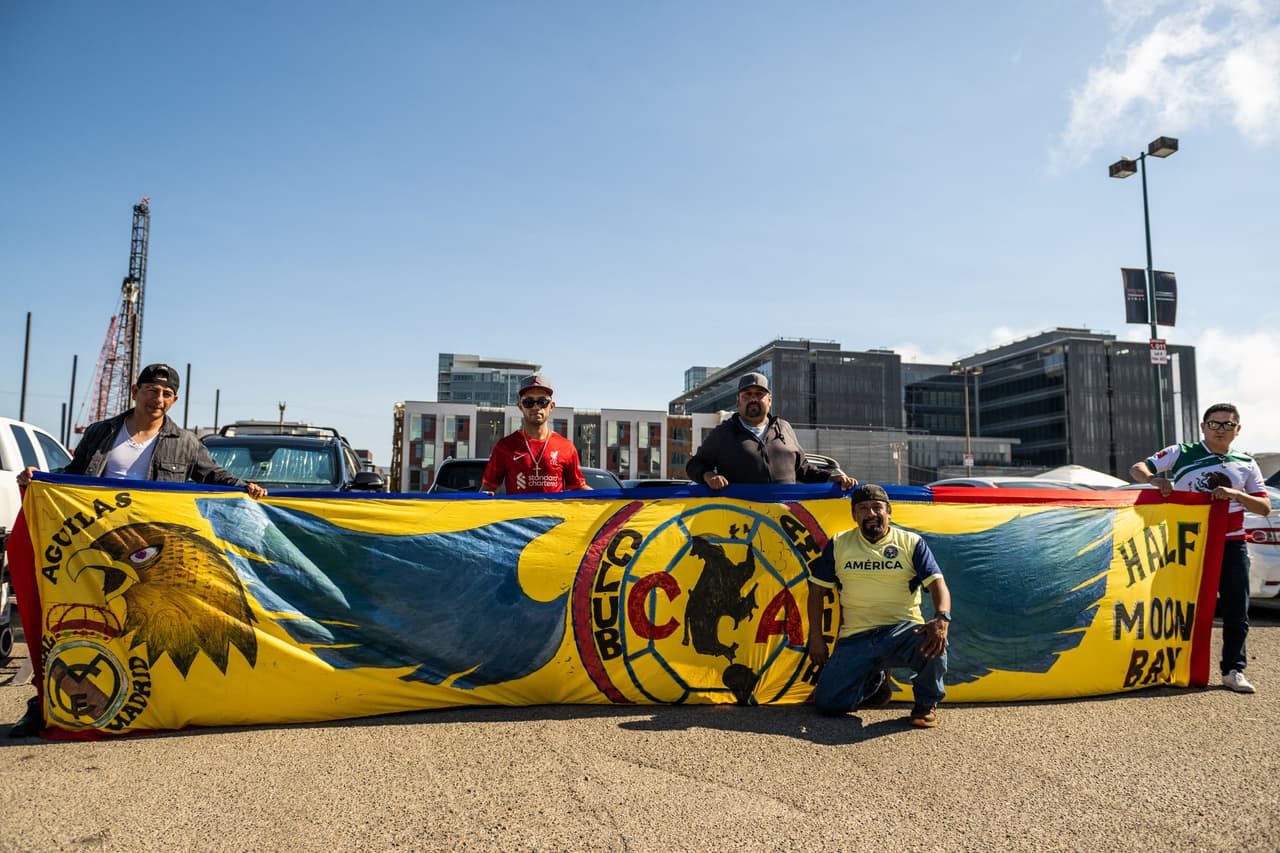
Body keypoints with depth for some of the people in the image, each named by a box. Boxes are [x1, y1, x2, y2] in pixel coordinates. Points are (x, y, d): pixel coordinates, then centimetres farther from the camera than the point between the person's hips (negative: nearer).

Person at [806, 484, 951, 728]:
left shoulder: (911, 543, 4)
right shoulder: (839, 544, 9)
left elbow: (937, 584, -5)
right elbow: (817, 590, 12)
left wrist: (942, 618, -27)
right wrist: (816, 638, 6)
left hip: (902, 631, -1)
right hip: (856, 638, 2)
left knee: (934, 641, -37)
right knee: (827, 702, -14)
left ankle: (926, 703, -3)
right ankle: (876, 679, 20)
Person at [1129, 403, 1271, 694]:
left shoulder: (1246, 464, 8)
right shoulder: (1182, 454, 0)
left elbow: (1265, 507, 3)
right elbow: (1137, 469, -2)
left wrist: (1236, 495, -16)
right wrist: (1154, 479, -24)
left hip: (1232, 543, 3)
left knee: (1236, 610, 1)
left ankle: (1233, 670, 10)